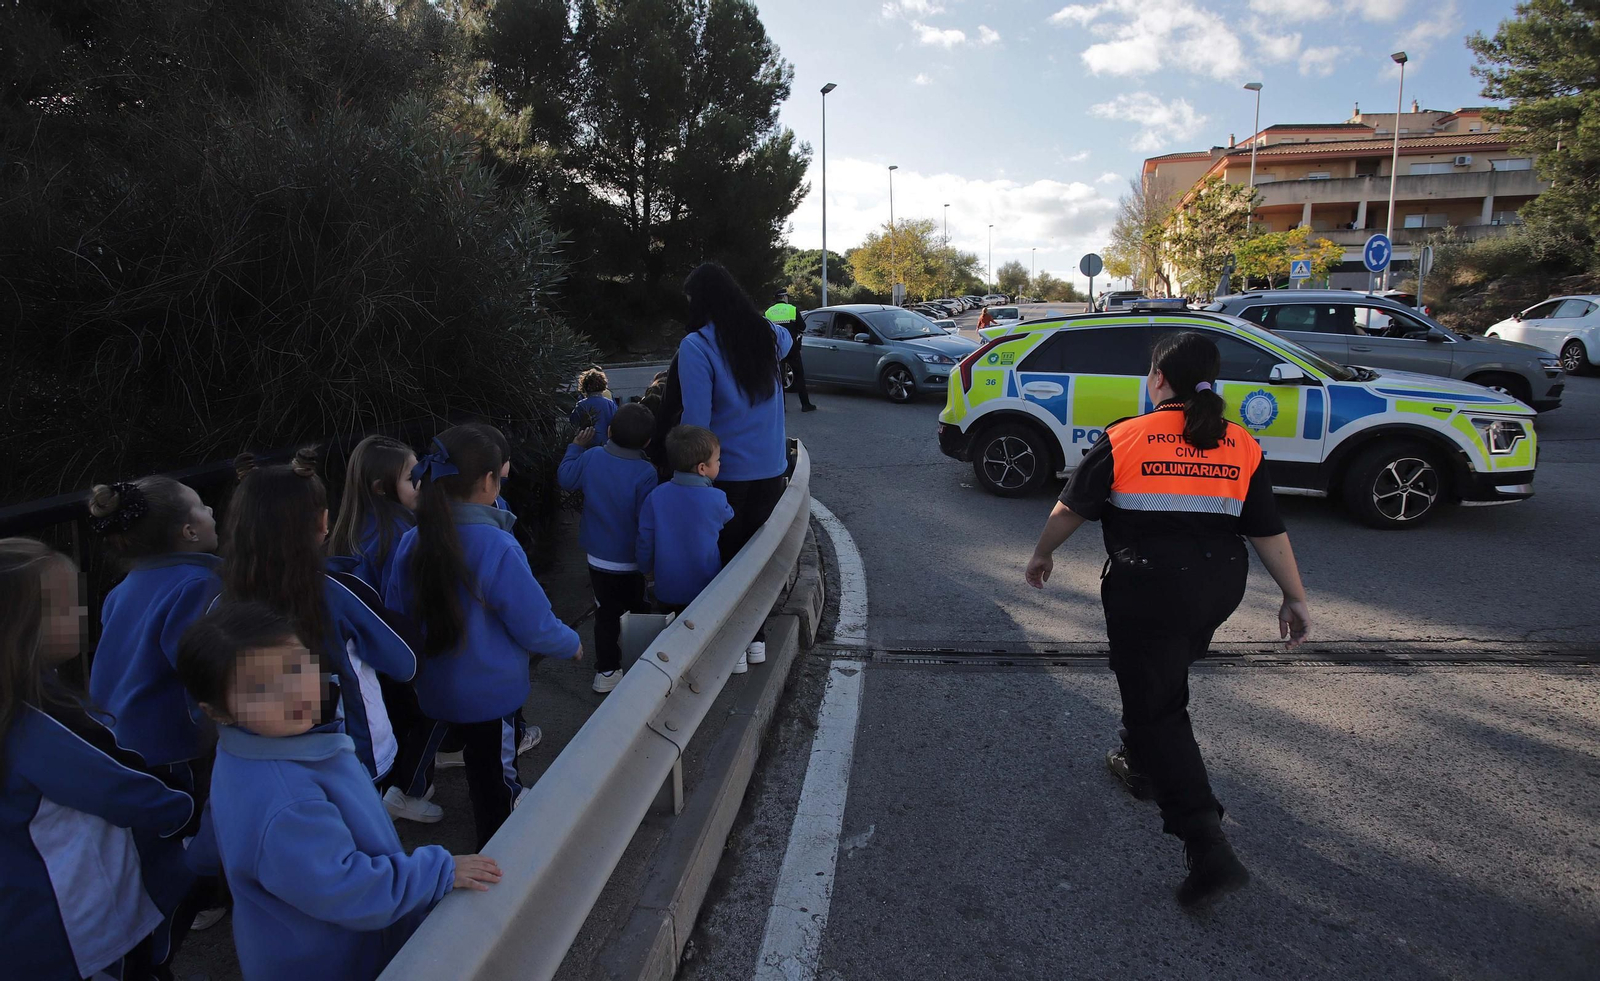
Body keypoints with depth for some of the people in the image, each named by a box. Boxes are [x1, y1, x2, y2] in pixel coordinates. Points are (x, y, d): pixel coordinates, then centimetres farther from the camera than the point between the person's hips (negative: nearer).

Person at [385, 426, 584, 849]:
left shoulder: (412, 543, -8)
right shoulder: (498, 548, -26)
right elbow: (535, 626, -21)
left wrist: (413, 669, 21)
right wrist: (572, 644, 0)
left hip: (434, 688, 6)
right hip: (490, 694, -6)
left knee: (481, 768, 27)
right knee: (495, 785, 14)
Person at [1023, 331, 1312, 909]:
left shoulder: (1125, 438, -8)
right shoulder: (1241, 446, 3)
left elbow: (1071, 509, -2)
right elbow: (1269, 531, 4)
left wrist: (1042, 555, 14)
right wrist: (1296, 598, 12)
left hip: (1147, 591, -5)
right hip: (1218, 590, 6)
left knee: (1156, 708, 2)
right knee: (1161, 683, 28)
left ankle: (1209, 850, -3)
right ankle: (1142, 765, 47)